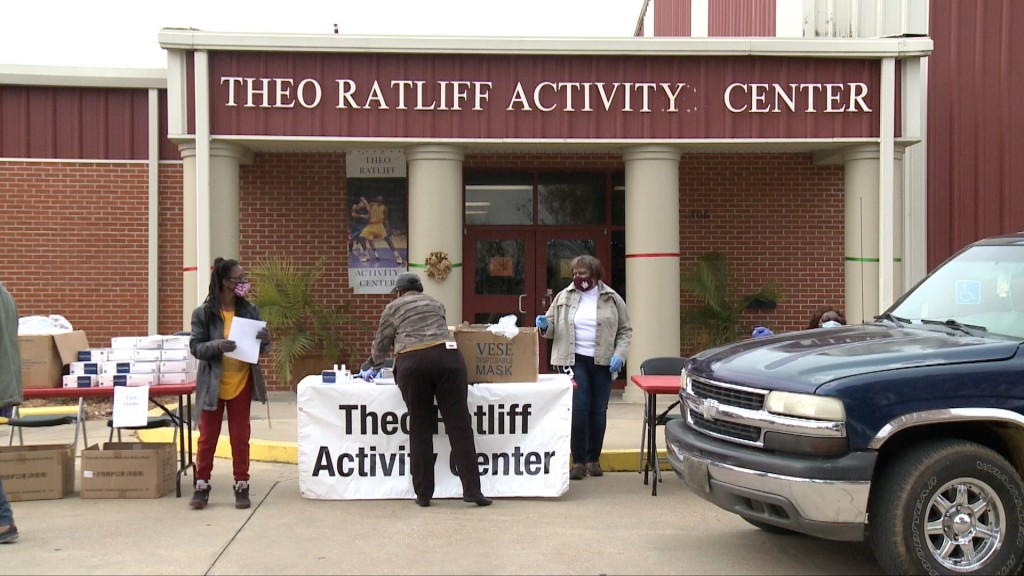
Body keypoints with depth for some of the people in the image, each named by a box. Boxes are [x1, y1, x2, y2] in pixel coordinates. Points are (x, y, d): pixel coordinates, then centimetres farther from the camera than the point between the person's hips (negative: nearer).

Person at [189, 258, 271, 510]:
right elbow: (196, 347, -9)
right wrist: (217, 345, -27)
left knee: (240, 436, 9)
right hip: (212, 384, -2)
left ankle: (242, 486, 18)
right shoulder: (203, 313, -8)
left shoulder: (250, 310, 0)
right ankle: (202, 486, 18)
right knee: (207, 437, 8)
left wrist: (264, 339, -18)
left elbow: (262, 349, 5)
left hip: (241, 383, 2)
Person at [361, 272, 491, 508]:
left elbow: (382, 342, 24)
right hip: (445, 357, 1)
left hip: (411, 364, -1)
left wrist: (374, 367, 42)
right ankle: (472, 490, -3)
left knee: (420, 428, 7)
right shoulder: (436, 303, 27)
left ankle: (423, 493, 9)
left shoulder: (393, 307, 18)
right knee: (458, 424, 0)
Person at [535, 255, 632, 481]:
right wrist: (545, 325, -12)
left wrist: (619, 354, -6)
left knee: (598, 411, 6)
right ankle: (578, 461, 1)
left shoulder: (612, 299, 4)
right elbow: (552, 326, 11)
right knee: (578, 409, -9)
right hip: (575, 361, -1)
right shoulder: (564, 297, 5)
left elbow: (625, 330, 7)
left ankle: (594, 459, 20)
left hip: (602, 362, 1)